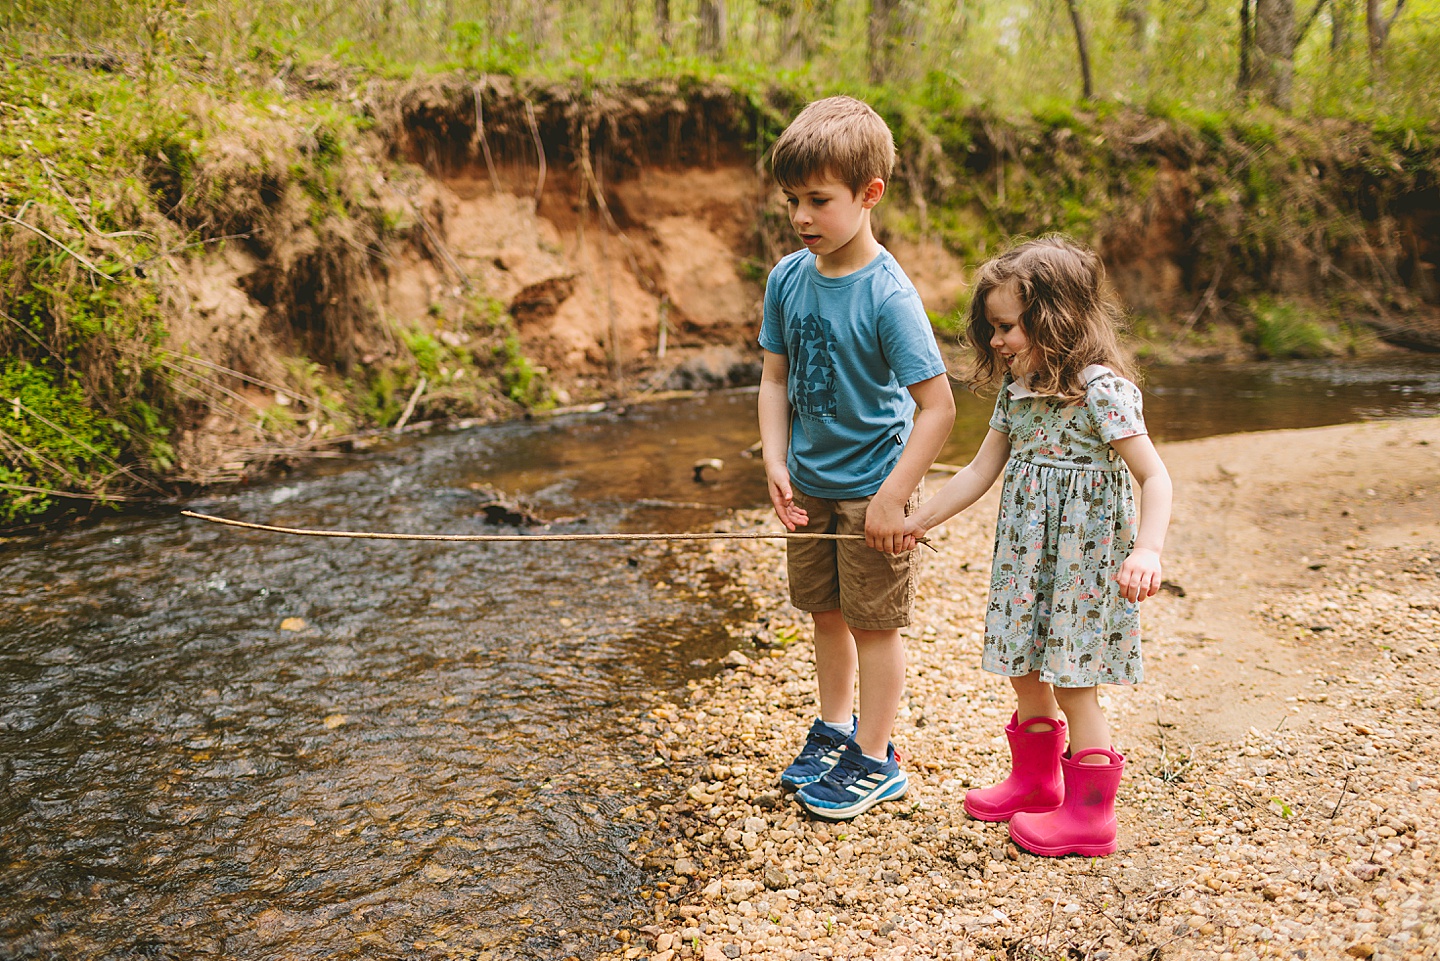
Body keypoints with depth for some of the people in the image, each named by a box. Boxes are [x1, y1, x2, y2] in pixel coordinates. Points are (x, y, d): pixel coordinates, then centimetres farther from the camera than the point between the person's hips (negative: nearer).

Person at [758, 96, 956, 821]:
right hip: (810, 483, 6)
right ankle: (835, 731, 39)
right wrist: (777, 463, -5)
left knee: (875, 621, 7)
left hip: (872, 485, -6)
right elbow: (776, 378, 5)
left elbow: (936, 407, -21)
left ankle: (876, 760, 24)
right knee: (826, 611, 19)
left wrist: (893, 496, -21)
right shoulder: (787, 279, -4)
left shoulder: (888, 295, -22)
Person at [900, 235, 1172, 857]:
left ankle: (1089, 815, 16)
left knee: (1073, 683, 1)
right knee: (1025, 673, 17)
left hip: (1082, 558, -8)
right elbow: (982, 470, 13)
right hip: (1027, 555, 8)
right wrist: (921, 520, 12)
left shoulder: (1101, 389, -17)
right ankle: (1035, 781, 37)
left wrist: (1146, 552, -32)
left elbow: (1154, 477, -19)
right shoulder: (1017, 387, 7)